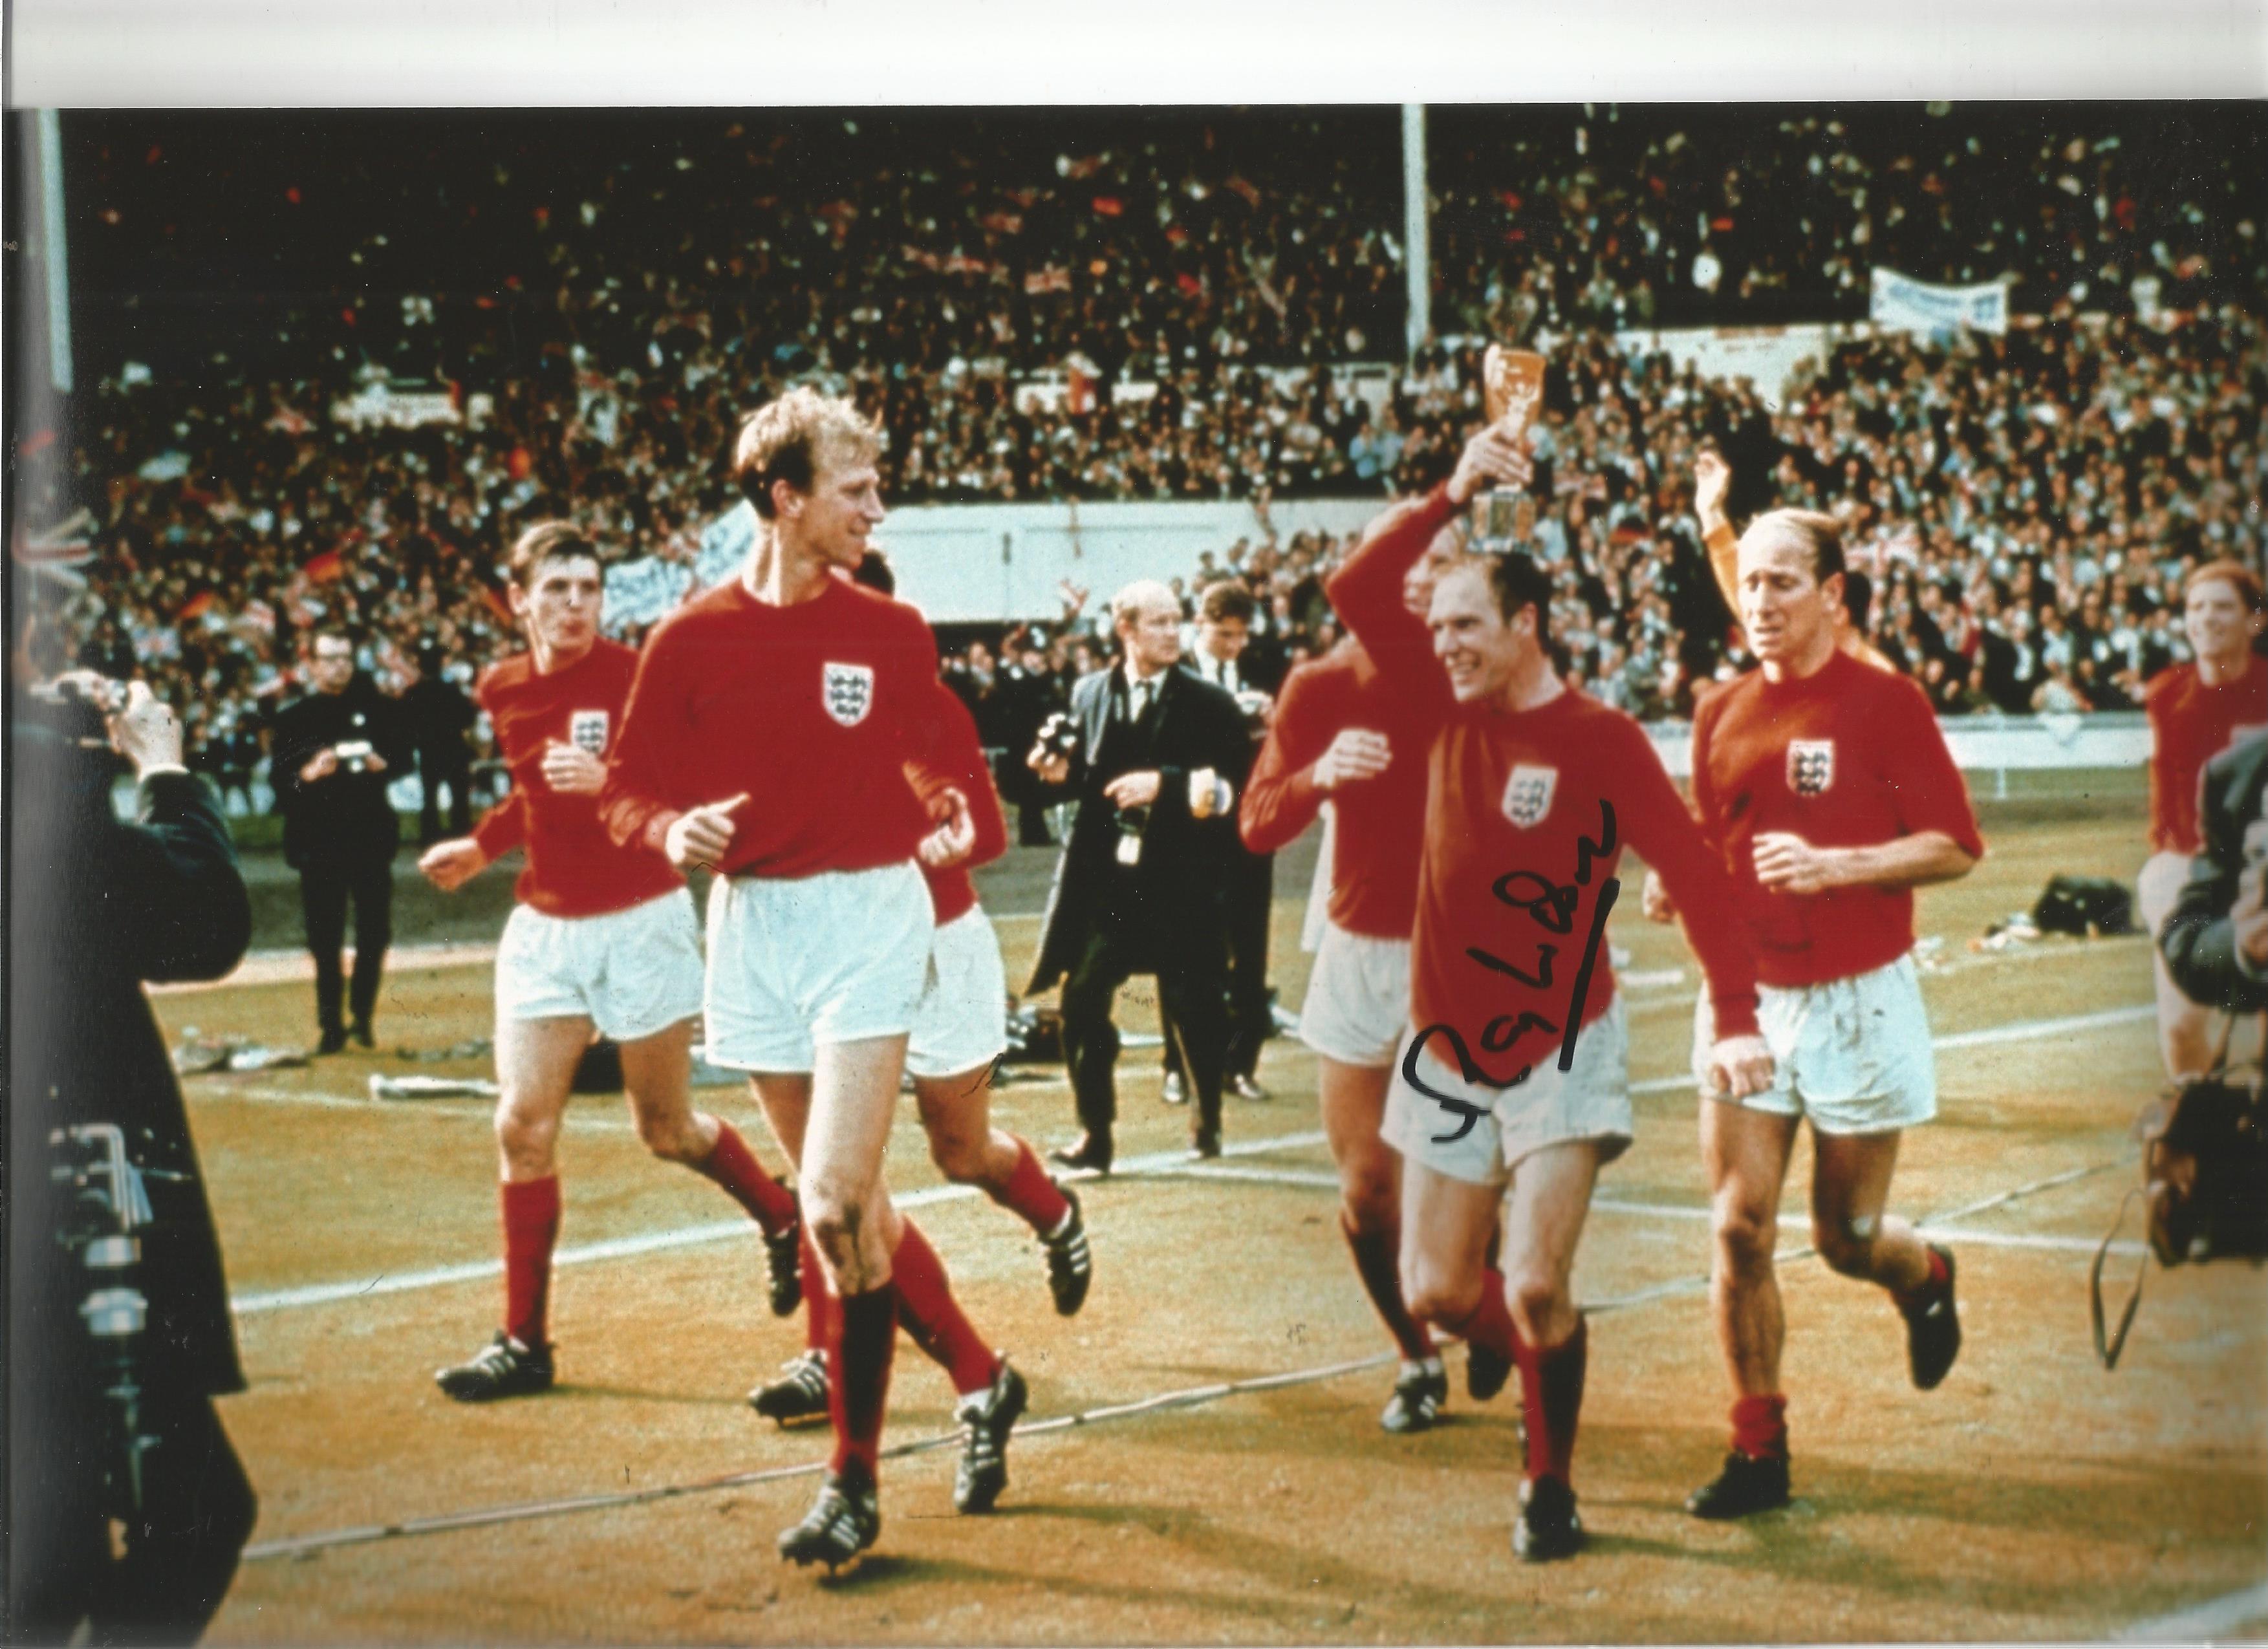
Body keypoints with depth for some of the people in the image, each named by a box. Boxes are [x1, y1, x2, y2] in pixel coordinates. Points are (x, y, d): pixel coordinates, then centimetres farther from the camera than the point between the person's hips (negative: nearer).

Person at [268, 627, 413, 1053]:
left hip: (370, 837, 1)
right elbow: (278, 777, -4)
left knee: (375, 932, 5)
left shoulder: (375, 708, 7)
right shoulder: (294, 719, 2)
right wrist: (308, 774, -23)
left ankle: (362, 1015, 21)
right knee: (325, 938, 2)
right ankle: (331, 1027, 10)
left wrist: (384, 765, -13)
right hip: (318, 839, -1)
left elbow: (403, 754, 8)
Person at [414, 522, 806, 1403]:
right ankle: (524, 1342, 5)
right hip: (545, 928, 4)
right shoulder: (502, 689, 3)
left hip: (641, 924, -4)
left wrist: (613, 782, -30)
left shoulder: (635, 674, -13)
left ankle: (782, 1218, 35)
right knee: (523, 1126, -3)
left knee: (666, 1127, 6)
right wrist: (479, 846, 19)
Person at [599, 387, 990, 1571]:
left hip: (867, 918, -3)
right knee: (849, 1206, 12)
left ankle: (854, 1482, -5)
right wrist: (675, 831, -17)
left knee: (836, 1207, -13)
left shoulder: (891, 633, 0)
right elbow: (629, 789, 1)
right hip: (750, 928, 3)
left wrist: (944, 829, -6)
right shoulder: (692, 639, 0)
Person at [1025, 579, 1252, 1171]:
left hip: (1181, 882, -2)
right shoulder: (1090, 694, 6)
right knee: (1082, 1001, -5)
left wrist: (1166, 784, -20)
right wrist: (1062, 772, -6)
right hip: (1104, 878, 2)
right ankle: (1096, 1134, 7)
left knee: (1192, 1006, 7)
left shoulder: (1208, 703, -4)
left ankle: (1208, 1118, 31)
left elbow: (1234, 785, -11)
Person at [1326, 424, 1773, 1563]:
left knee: (1534, 1287, -13)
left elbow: (1694, 874, -16)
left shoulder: (1600, 740, -12)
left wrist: (1735, 1020, -25)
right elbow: (1355, 594, -4)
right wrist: (1453, 497, -12)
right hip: (1449, 1049, 5)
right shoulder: (1450, 707, 2)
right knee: (1433, 1290, 7)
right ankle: (1500, 1338, 42)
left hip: (1560, 1052, -5)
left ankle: (1551, 1489, 8)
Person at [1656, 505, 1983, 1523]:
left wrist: (1833, 865, -22)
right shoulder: (1721, 714, 7)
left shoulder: (1884, 704, -8)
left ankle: (1926, 1280, 42)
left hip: (1857, 1001, -4)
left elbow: (1955, 848, -10)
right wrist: (1674, 887, -3)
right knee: (1739, 1228, -3)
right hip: (1746, 996, 4)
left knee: (1847, 1237, 6)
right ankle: (1759, 1450, 7)